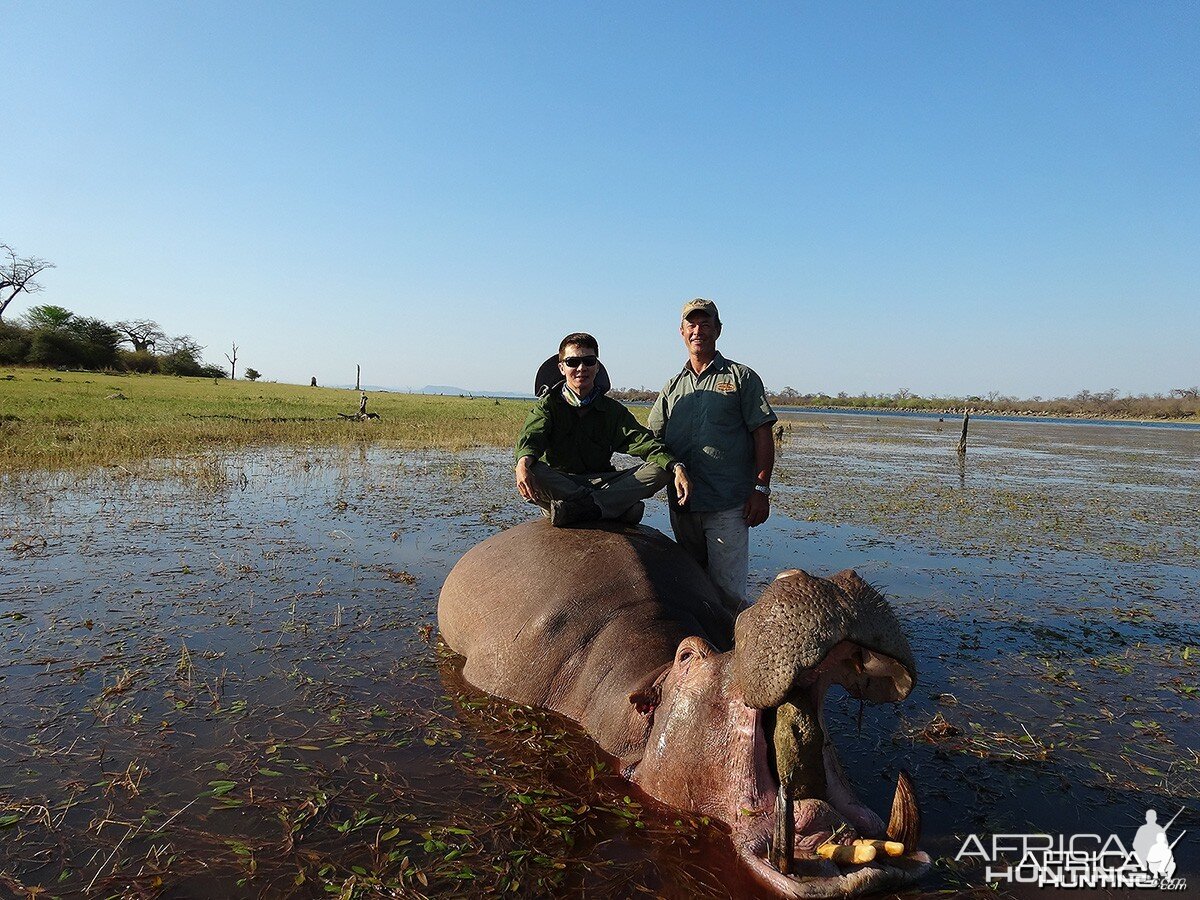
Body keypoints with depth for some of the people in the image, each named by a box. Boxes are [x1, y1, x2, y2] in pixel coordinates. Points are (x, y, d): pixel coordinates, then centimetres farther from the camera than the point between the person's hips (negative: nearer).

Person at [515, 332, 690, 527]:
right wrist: (523, 462, -41)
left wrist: (676, 467, -24)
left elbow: (643, 441, -4)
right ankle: (619, 506, -31)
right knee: (531, 472, -35)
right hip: (559, 484, -2)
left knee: (659, 470, -19)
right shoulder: (549, 405, 5)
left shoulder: (612, 409, 10)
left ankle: (581, 508, -33)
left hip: (603, 484, 2)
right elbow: (532, 434, -15)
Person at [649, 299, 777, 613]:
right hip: (682, 506, 5)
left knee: (726, 590, -7)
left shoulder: (741, 377, 5)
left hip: (729, 506, -5)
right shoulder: (673, 387, 17)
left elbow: (763, 436, -1)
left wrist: (761, 489, -9)